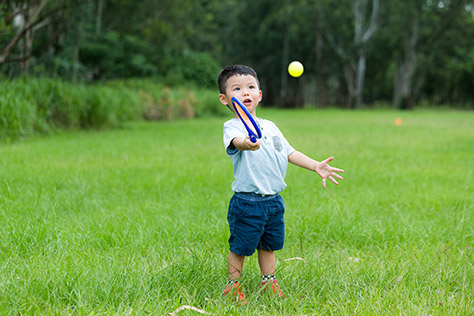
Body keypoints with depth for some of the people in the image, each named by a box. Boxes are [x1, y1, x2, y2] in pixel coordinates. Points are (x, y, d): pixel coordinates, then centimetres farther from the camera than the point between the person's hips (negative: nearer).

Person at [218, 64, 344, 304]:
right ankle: (233, 286, 22)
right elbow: (236, 141, -34)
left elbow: (289, 152, 18)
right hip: (246, 203, -6)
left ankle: (268, 283, 35)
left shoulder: (270, 127, 12)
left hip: (273, 201, 6)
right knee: (239, 248, 4)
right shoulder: (232, 127, -11)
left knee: (269, 245, 19)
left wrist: (316, 166, 10)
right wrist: (246, 143, -57)